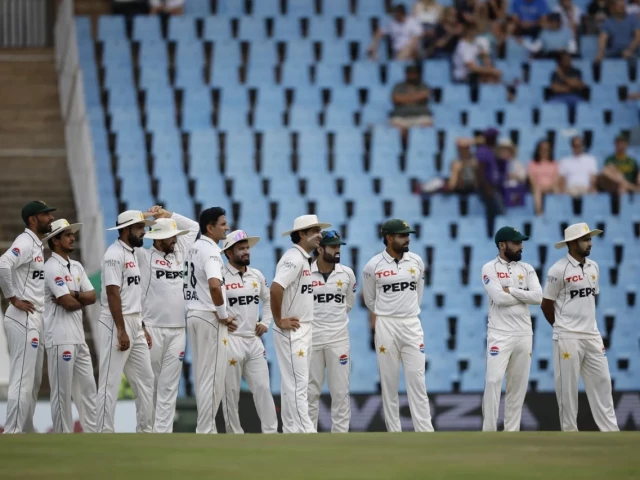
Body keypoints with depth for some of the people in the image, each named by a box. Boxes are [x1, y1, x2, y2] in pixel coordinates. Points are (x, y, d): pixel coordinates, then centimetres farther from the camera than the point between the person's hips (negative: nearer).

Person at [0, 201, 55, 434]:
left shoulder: (37, 245, 16)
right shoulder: (25, 243, -14)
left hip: (35, 320, 10)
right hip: (24, 320, -10)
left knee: (33, 382, 15)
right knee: (22, 380, -10)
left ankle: (26, 432, 22)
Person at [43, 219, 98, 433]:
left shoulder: (76, 267, 16)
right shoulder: (52, 268, -10)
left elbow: (92, 296, 7)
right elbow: (68, 303, -16)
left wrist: (73, 295, -10)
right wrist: (82, 300, 3)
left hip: (78, 337, 9)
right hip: (61, 338, -9)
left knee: (88, 387, 10)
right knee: (62, 391, -5)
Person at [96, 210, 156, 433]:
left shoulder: (132, 254, 16)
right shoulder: (115, 254, -14)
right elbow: (113, 294, -20)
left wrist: (142, 328, 19)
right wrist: (121, 331, -23)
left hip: (134, 324, 10)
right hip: (116, 324, -10)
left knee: (145, 379, 13)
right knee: (110, 382, -7)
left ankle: (145, 432, 19)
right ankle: (104, 435, -6)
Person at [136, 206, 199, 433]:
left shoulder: (180, 253, 15)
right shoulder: (144, 256, -1)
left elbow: (193, 227, 24)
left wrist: (167, 215, 13)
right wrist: (148, 217, -3)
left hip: (177, 330, 5)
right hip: (152, 328, -5)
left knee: (169, 386, 1)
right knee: (150, 383, -1)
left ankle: (162, 433, 0)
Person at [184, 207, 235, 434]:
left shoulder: (193, 248, 13)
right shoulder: (211, 251, -16)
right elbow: (214, 285, -32)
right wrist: (223, 315, -18)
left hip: (193, 314, 9)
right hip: (209, 317, -9)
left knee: (202, 376, 13)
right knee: (213, 378, -5)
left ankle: (206, 428, 16)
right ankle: (205, 433, -5)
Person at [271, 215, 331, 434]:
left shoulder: (304, 259, 14)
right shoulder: (294, 258, -16)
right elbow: (276, 288, -29)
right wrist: (279, 321, -21)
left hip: (303, 330, 10)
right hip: (292, 331, -10)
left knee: (293, 384, 12)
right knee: (298, 385, -10)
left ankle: (291, 433, 15)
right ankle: (308, 437, -12)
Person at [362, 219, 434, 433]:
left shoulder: (416, 262, 4)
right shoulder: (373, 266, -6)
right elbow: (370, 300, 8)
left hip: (412, 325, 2)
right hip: (386, 326, -2)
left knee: (417, 379, -2)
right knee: (389, 381, 1)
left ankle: (426, 435, -3)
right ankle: (394, 435, 7)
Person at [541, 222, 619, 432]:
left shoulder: (593, 267, 9)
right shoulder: (559, 270, -11)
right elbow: (546, 304, -4)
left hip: (592, 335, 6)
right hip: (568, 337, -6)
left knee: (601, 381, 4)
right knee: (567, 385, -1)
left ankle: (610, 430, 7)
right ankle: (569, 431, 6)